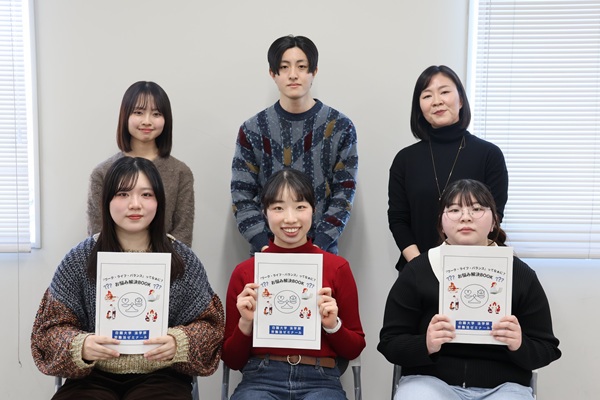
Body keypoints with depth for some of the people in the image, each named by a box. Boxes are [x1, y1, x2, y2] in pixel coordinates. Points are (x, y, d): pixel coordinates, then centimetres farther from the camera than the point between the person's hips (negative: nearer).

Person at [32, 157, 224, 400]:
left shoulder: (183, 259, 2)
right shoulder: (79, 259, 2)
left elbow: (208, 324, 3)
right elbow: (52, 327, 4)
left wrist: (178, 343, -19)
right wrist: (80, 346, -19)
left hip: (160, 376, 0)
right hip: (94, 376, 1)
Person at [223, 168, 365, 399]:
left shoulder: (337, 267, 4)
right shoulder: (244, 272, 5)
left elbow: (354, 350, 10)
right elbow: (232, 360, 9)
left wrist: (333, 325, -9)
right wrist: (245, 323, -9)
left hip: (320, 380, 0)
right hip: (260, 379, 0)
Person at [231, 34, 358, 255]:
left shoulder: (341, 127, -1)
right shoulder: (252, 130, 0)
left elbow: (344, 194, -4)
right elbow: (241, 195, -2)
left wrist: (317, 245, -14)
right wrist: (265, 245, -13)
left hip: (321, 251, 0)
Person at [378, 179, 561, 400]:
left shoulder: (521, 274, 4)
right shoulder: (417, 271, 1)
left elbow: (547, 350, 7)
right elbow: (390, 342, 1)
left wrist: (519, 345, -15)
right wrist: (425, 345, -19)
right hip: (431, 380, -1)